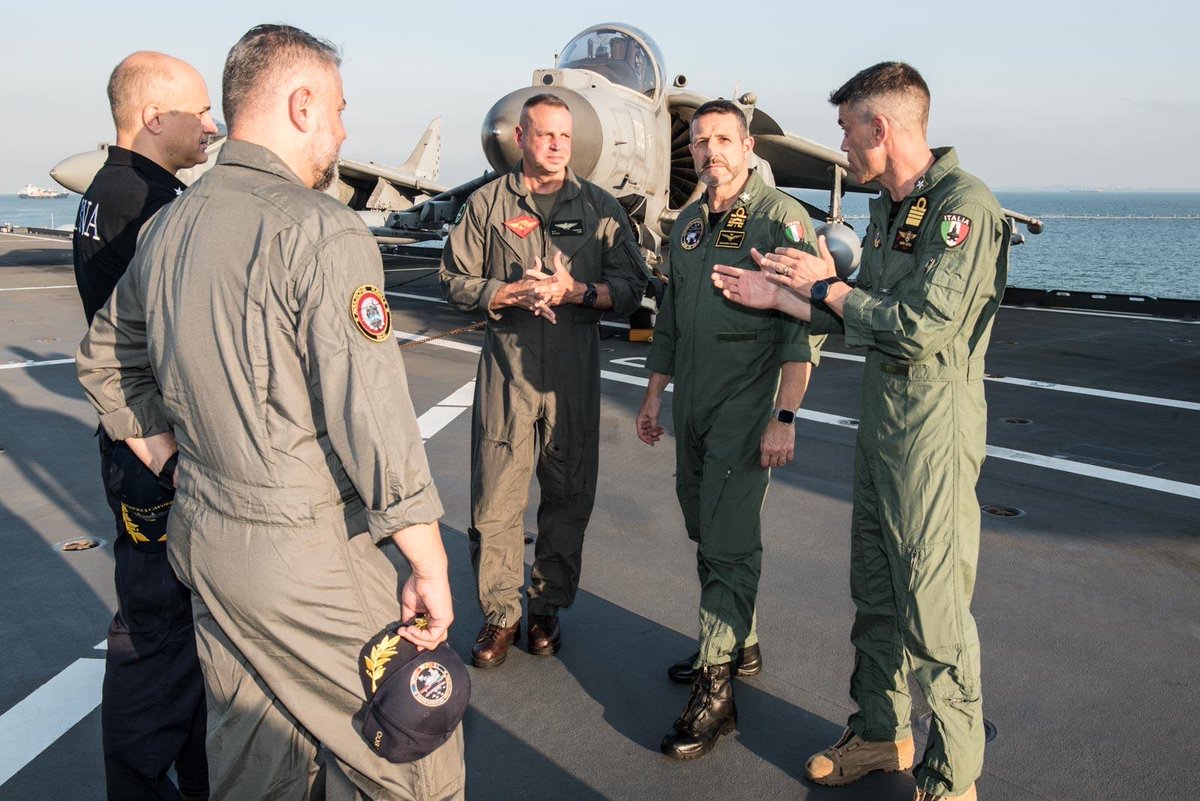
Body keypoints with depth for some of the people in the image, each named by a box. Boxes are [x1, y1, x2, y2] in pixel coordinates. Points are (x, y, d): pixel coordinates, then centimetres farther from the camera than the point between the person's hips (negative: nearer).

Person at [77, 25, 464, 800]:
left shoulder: (168, 227, 8)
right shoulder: (321, 229, -18)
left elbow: (105, 361, 20)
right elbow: (374, 416, -21)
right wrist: (430, 566, -14)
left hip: (203, 534, 9)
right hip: (308, 556, -8)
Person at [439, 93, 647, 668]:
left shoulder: (600, 207, 9)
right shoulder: (487, 204, 7)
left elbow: (630, 286, 3)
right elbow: (456, 280, 4)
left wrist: (575, 290, -14)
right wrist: (511, 293, -12)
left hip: (574, 370, 1)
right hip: (507, 366, -1)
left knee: (569, 496, 8)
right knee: (495, 497, 0)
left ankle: (547, 608, 25)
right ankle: (499, 614, 16)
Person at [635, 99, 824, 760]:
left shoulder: (781, 219, -10)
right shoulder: (687, 224, 13)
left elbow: (803, 325, -15)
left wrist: (784, 417, -20)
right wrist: (654, 395, 19)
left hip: (746, 407, -7)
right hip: (692, 406, 8)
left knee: (728, 543, -6)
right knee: (706, 530, 14)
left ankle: (714, 692, 2)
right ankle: (739, 646, 31)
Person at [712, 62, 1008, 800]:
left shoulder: (965, 207, -16)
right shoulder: (888, 208, 13)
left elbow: (922, 327, -23)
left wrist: (828, 284, -10)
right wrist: (781, 297, 10)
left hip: (934, 424, -9)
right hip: (881, 417, 9)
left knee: (934, 609, -1)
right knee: (876, 593, 17)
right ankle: (881, 732, 34)